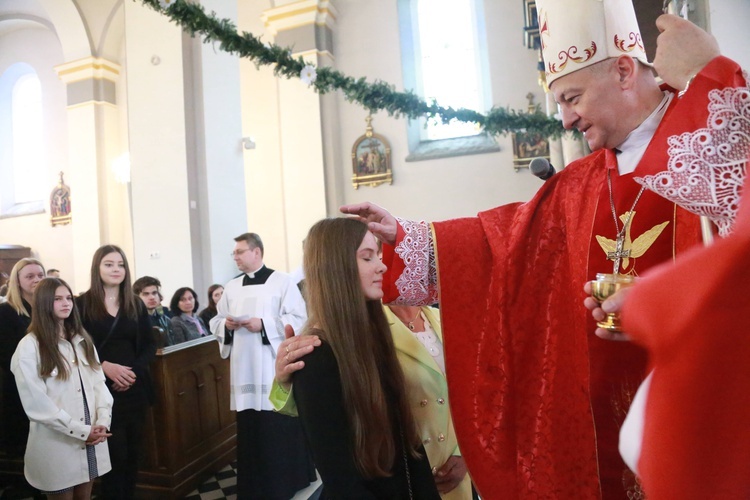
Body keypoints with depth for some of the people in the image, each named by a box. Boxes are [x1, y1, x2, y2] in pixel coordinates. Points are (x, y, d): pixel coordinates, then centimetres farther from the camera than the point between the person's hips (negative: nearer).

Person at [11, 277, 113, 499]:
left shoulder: (82, 339, 9)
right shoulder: (29, 346, -11)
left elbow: (99, 382, 6)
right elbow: (36, 404, -15)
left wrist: (102, 421, -9)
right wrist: (82, 430, -14)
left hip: (92, 441, 5)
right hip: (57, 443, -5)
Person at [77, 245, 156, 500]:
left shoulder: (136, 304, 7)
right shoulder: (82, 304, -3)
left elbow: (149, 345, 7)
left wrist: (135, 370, -10)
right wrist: (105, 366, -20)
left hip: (135, 387, 4)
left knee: (133, 450, 11)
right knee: (113, 452, 1)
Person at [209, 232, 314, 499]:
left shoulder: (281, 281, -4)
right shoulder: (232, 287, 12)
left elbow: (298, 319, -11)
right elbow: (215, 322, 15)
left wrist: (264, 325, -17)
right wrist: (226, 324, -7)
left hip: (276, 369, -5)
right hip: (245, 371, 5)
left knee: (282, 432, 3)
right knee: (249, 432, 12)